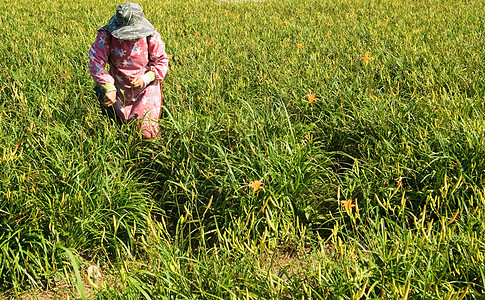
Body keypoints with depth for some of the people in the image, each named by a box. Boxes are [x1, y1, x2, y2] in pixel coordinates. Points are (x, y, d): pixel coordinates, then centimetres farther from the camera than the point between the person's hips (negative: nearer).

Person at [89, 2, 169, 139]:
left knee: (147, 133, 0)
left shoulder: (151, 36, -16)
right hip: (119, 90, 1)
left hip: (146, 89, 0)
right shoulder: (106, 35, -18)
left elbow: (161, 61, -6)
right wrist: (109, 88, -35)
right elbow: (95, 60, -24)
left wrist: (146, 78, -23)